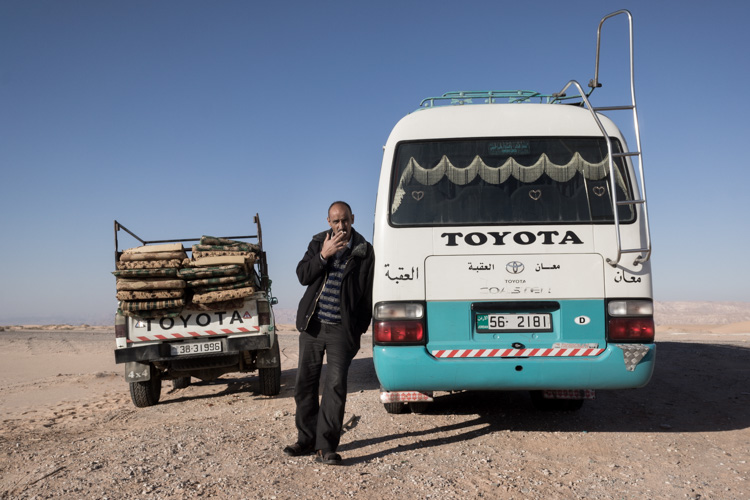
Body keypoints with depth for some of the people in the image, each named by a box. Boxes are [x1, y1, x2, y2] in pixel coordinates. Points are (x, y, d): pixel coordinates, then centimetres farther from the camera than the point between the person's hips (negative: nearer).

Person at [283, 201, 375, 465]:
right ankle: (307, 440, 23)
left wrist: (360, 329, -2)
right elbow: (303, 275, 0)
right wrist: (324, 255, -13)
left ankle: (326, 447, -3)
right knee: (305, 384, 9)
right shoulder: (318, 242, 9)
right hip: (312, 325, 4)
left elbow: (367, 293, 1)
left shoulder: (364, 250, 0)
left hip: (341, 329, -4)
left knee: (335, 385, -9)